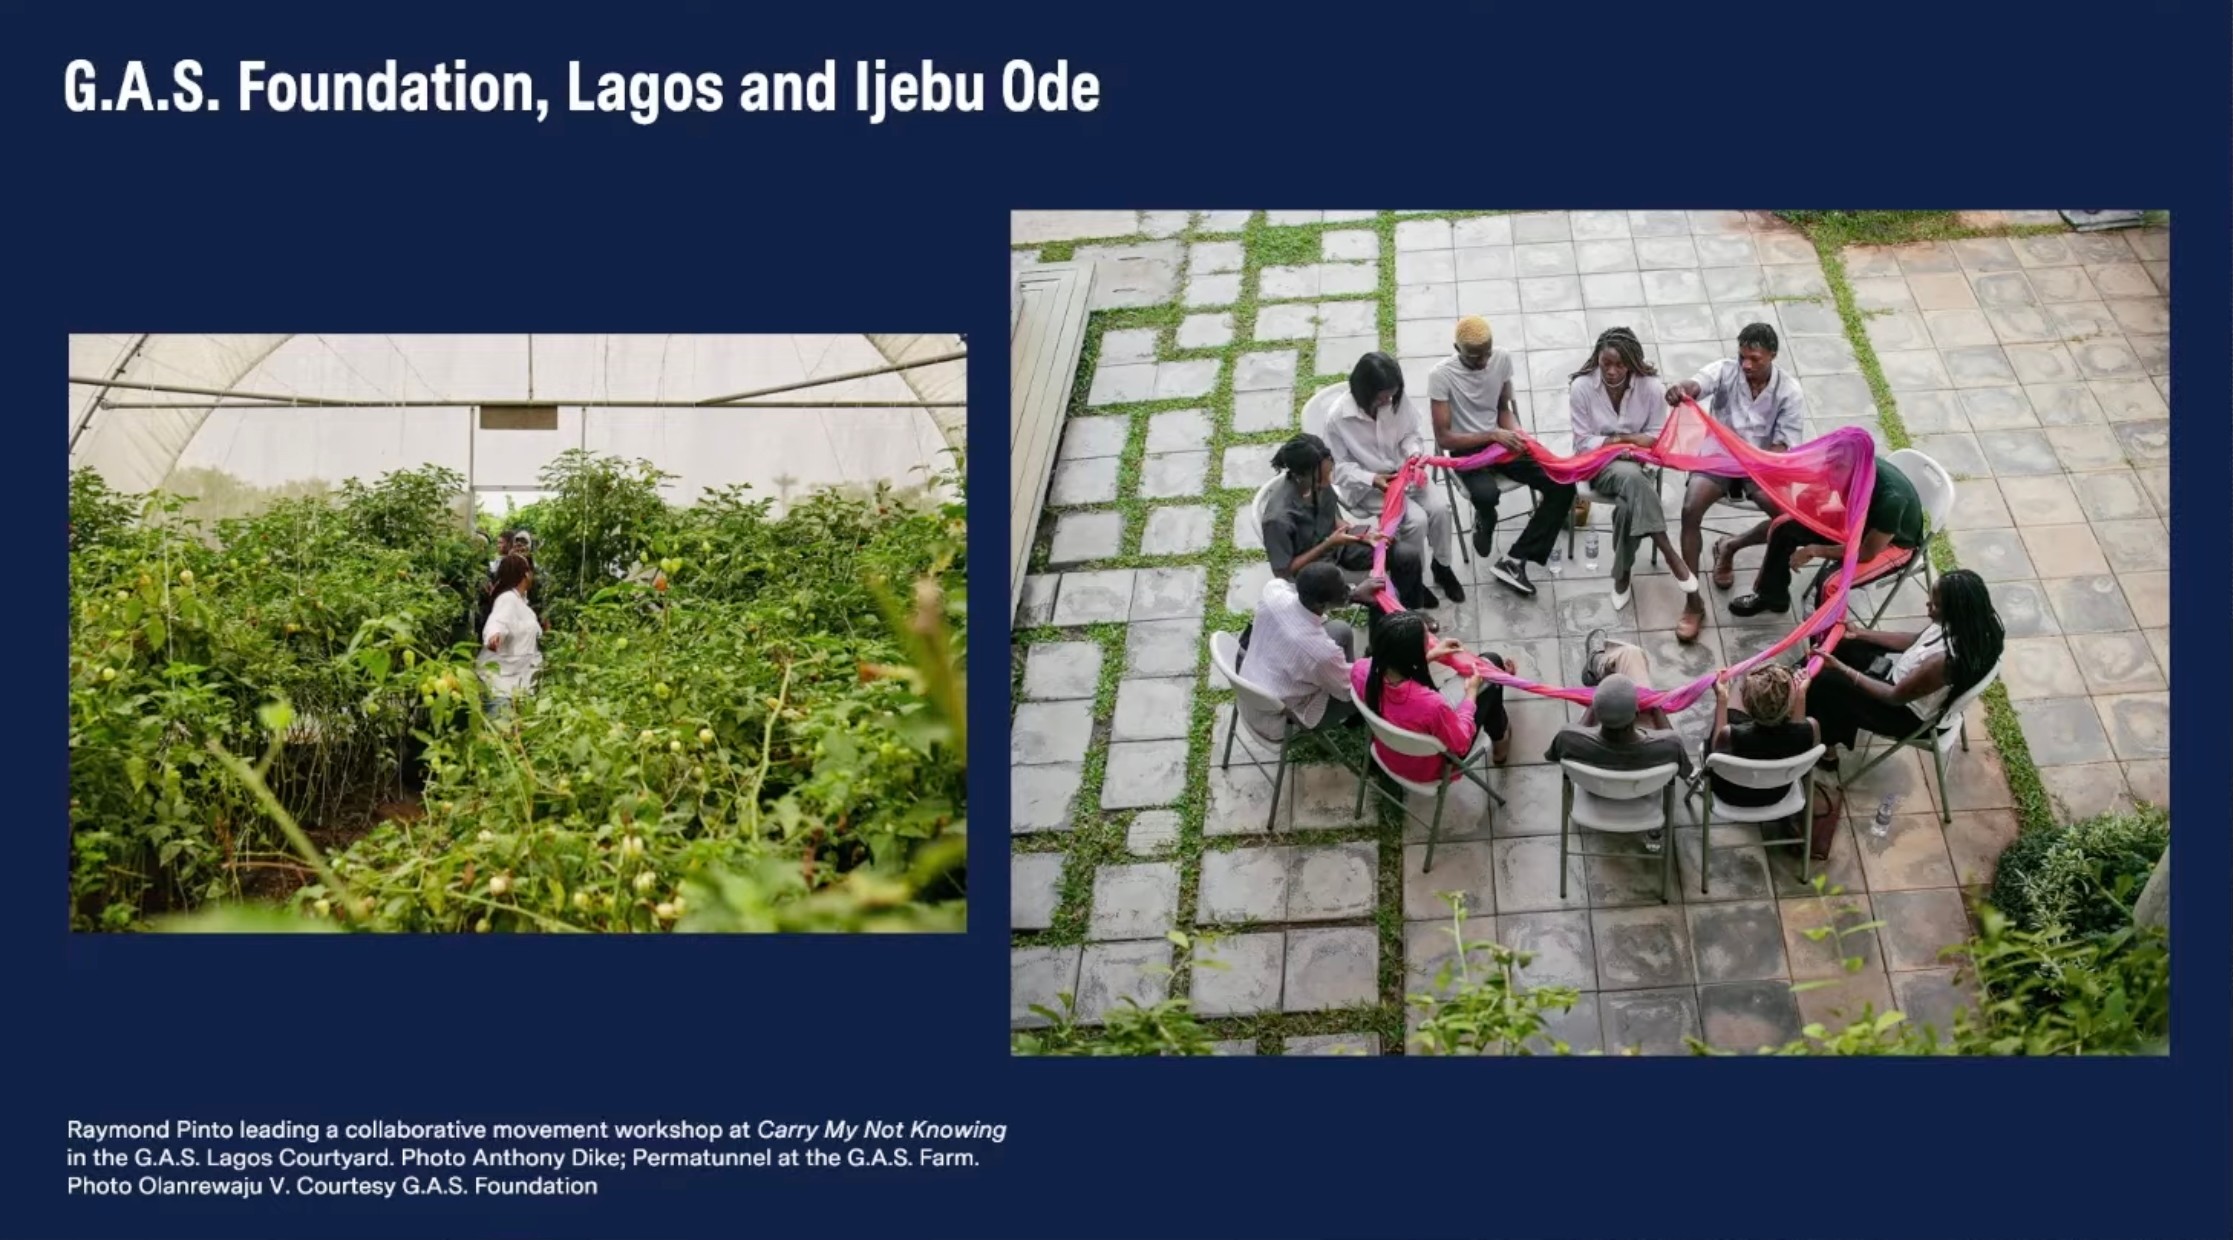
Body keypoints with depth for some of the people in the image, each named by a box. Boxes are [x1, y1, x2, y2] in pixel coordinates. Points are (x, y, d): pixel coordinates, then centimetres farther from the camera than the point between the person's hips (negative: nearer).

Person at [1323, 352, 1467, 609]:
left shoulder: (1394, 401, -13)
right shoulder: (1338, 418, -24)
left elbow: (1410, 433, 5)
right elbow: (1340, 466, -14)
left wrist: (1415, 453, -17)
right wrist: (1372, 479, -27)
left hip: (1403, 472, 5)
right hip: (1368, 486, -5)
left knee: (1439, 508, -15)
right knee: (1416, 520, -23)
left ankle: (1441, 567, 12)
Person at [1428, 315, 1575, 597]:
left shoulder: (1502, 359, -3)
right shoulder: (1441, 375, -18)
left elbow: (1504, 408, 11)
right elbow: (1443, 438, -16)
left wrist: (1515, 432, -11)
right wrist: (1492, 435, -25)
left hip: (1501, 442, 5)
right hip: (1466, 450, -5)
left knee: (1563, 484, -15)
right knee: (1487, 494, -39)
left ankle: (1514, 560, -14)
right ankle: (1484, 521, 2)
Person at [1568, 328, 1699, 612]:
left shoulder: (1650, 386, -11)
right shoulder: (1581, 387, -14)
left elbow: (1657, 436, -2)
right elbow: (1583, 443, -7)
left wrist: (1623, 441, -20)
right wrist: (1621, 441, -20)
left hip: (1636, 462, 2)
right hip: (1600, 464, -1)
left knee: (1628, 505, -33)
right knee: (1632, 477, -36)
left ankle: (1622, 575, -15)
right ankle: (1670, 555, -34)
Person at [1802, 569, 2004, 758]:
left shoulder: (1945, 660, -41)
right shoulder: (1964, 623, -17)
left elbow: (1894, 697, -27)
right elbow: (1916, 641, 3)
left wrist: (1842, 668, -22)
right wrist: (1859, 633, 2)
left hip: (1906, 712, -8)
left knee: (1823, 683, -6)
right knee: (1841, 646, 14)